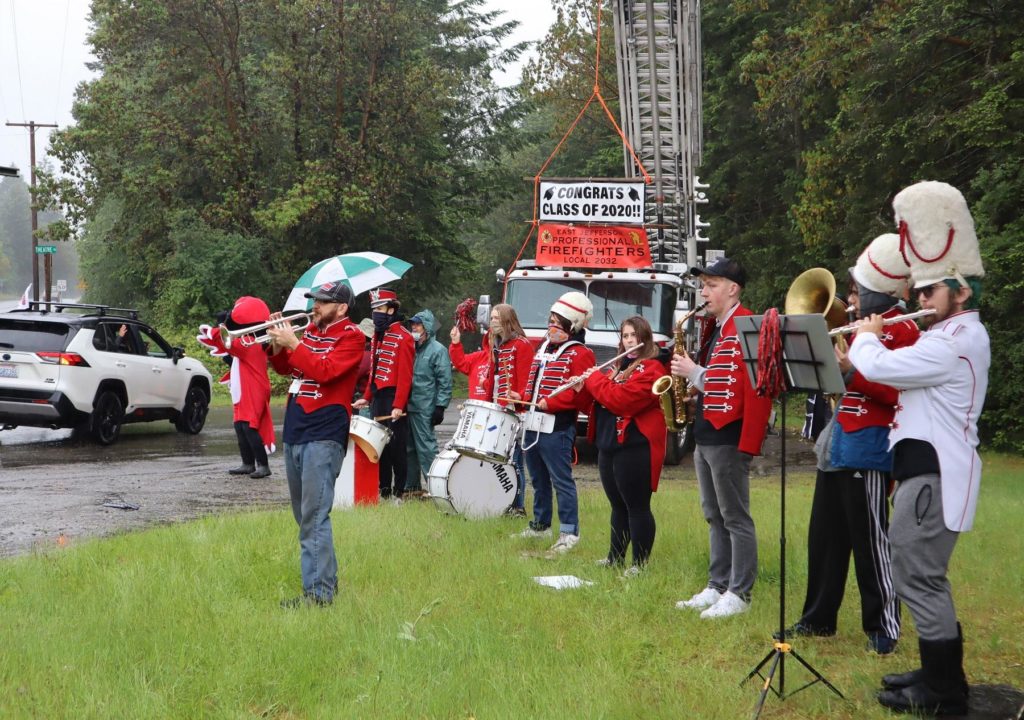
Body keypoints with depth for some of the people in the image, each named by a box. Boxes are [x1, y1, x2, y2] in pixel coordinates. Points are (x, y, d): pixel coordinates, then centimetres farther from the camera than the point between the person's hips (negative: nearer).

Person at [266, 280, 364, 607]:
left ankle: (318, 591, -12)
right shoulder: (310, 330, 16)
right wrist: (277, 342, 4)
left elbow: (324, 371, -20)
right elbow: (284, 368, 21)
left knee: (314, 517, -13)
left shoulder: (350, 336, -7)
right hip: (294, 432, 9)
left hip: (323, 436, -9)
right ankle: (327, 576, 27)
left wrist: (292, 343, -17)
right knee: (304, 515, 16)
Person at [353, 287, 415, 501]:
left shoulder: (403, 337, -11)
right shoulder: (377, 336, 14)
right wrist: (367, 397, 14)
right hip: (377, 397, 8)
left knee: (396, 445, -3)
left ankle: (399, 491, 4)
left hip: (393, 396, -8)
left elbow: (405, 375, -16)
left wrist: (398, 405, -21)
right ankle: (384, 489, 16)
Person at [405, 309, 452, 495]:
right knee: (409, 447, 10)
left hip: (425, 409, -8)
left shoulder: (438, 350, -6)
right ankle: (412, 486, 17)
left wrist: (440, 407, -16)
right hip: (408, 407, 8)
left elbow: (445, 382, -10)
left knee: (426, 447, -8)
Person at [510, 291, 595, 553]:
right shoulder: (543, 347, 18)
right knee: (539, 479, 17)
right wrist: (522, 398, 12)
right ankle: (540, 524, 29)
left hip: (557, 428, -9)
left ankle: (569, 532, -2)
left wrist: (551, 402, -22)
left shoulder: (580, 354, -9)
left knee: (561, 479, -6)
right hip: (533, 425, 9)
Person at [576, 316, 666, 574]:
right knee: (618, 505, 15)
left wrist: (593, 378, -10)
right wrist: (582, 388, 4)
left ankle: (640, 563, -1)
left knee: (637, 506, -5)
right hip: (609, 446, 9)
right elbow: (598, 403, 22)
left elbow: (620, 400, -22)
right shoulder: (620, 368, 19)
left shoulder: (651, 369, -11)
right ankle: (615, 557, 22)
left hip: (634, 449, -9)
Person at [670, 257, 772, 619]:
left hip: (728, 437, -10)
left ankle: (739, 595, 1)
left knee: (735, 518, -3)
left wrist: (694, 372, -16)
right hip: (705, 434, 10)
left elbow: (744, 386, -20)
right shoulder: (716, 329, 17)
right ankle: (717, 587, 21)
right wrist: (690, 381, 5)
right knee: (715, 517, 14)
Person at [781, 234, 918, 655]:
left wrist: (851, 370, -26)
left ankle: (883, 628, 5)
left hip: (868, 451, -9)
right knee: (825, 537, 14)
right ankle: (818, 618, 24)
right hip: (837, 446, 9)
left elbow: (897, 393, -20)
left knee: (870, 541, -4)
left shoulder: (902, 331, -11)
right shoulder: (862, 326, 17)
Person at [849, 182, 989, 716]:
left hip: (934, 473, -11)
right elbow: (899, 371, 22)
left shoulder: (955, 343, -20)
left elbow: (876, 367, -22)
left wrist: (865, 337, -2)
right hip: (929, 467, 11)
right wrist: (877, 342, 8)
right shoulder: (955, 336, 15)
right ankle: (939, 673, 26)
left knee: (919, 580, -6)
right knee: (923, 577, 17)